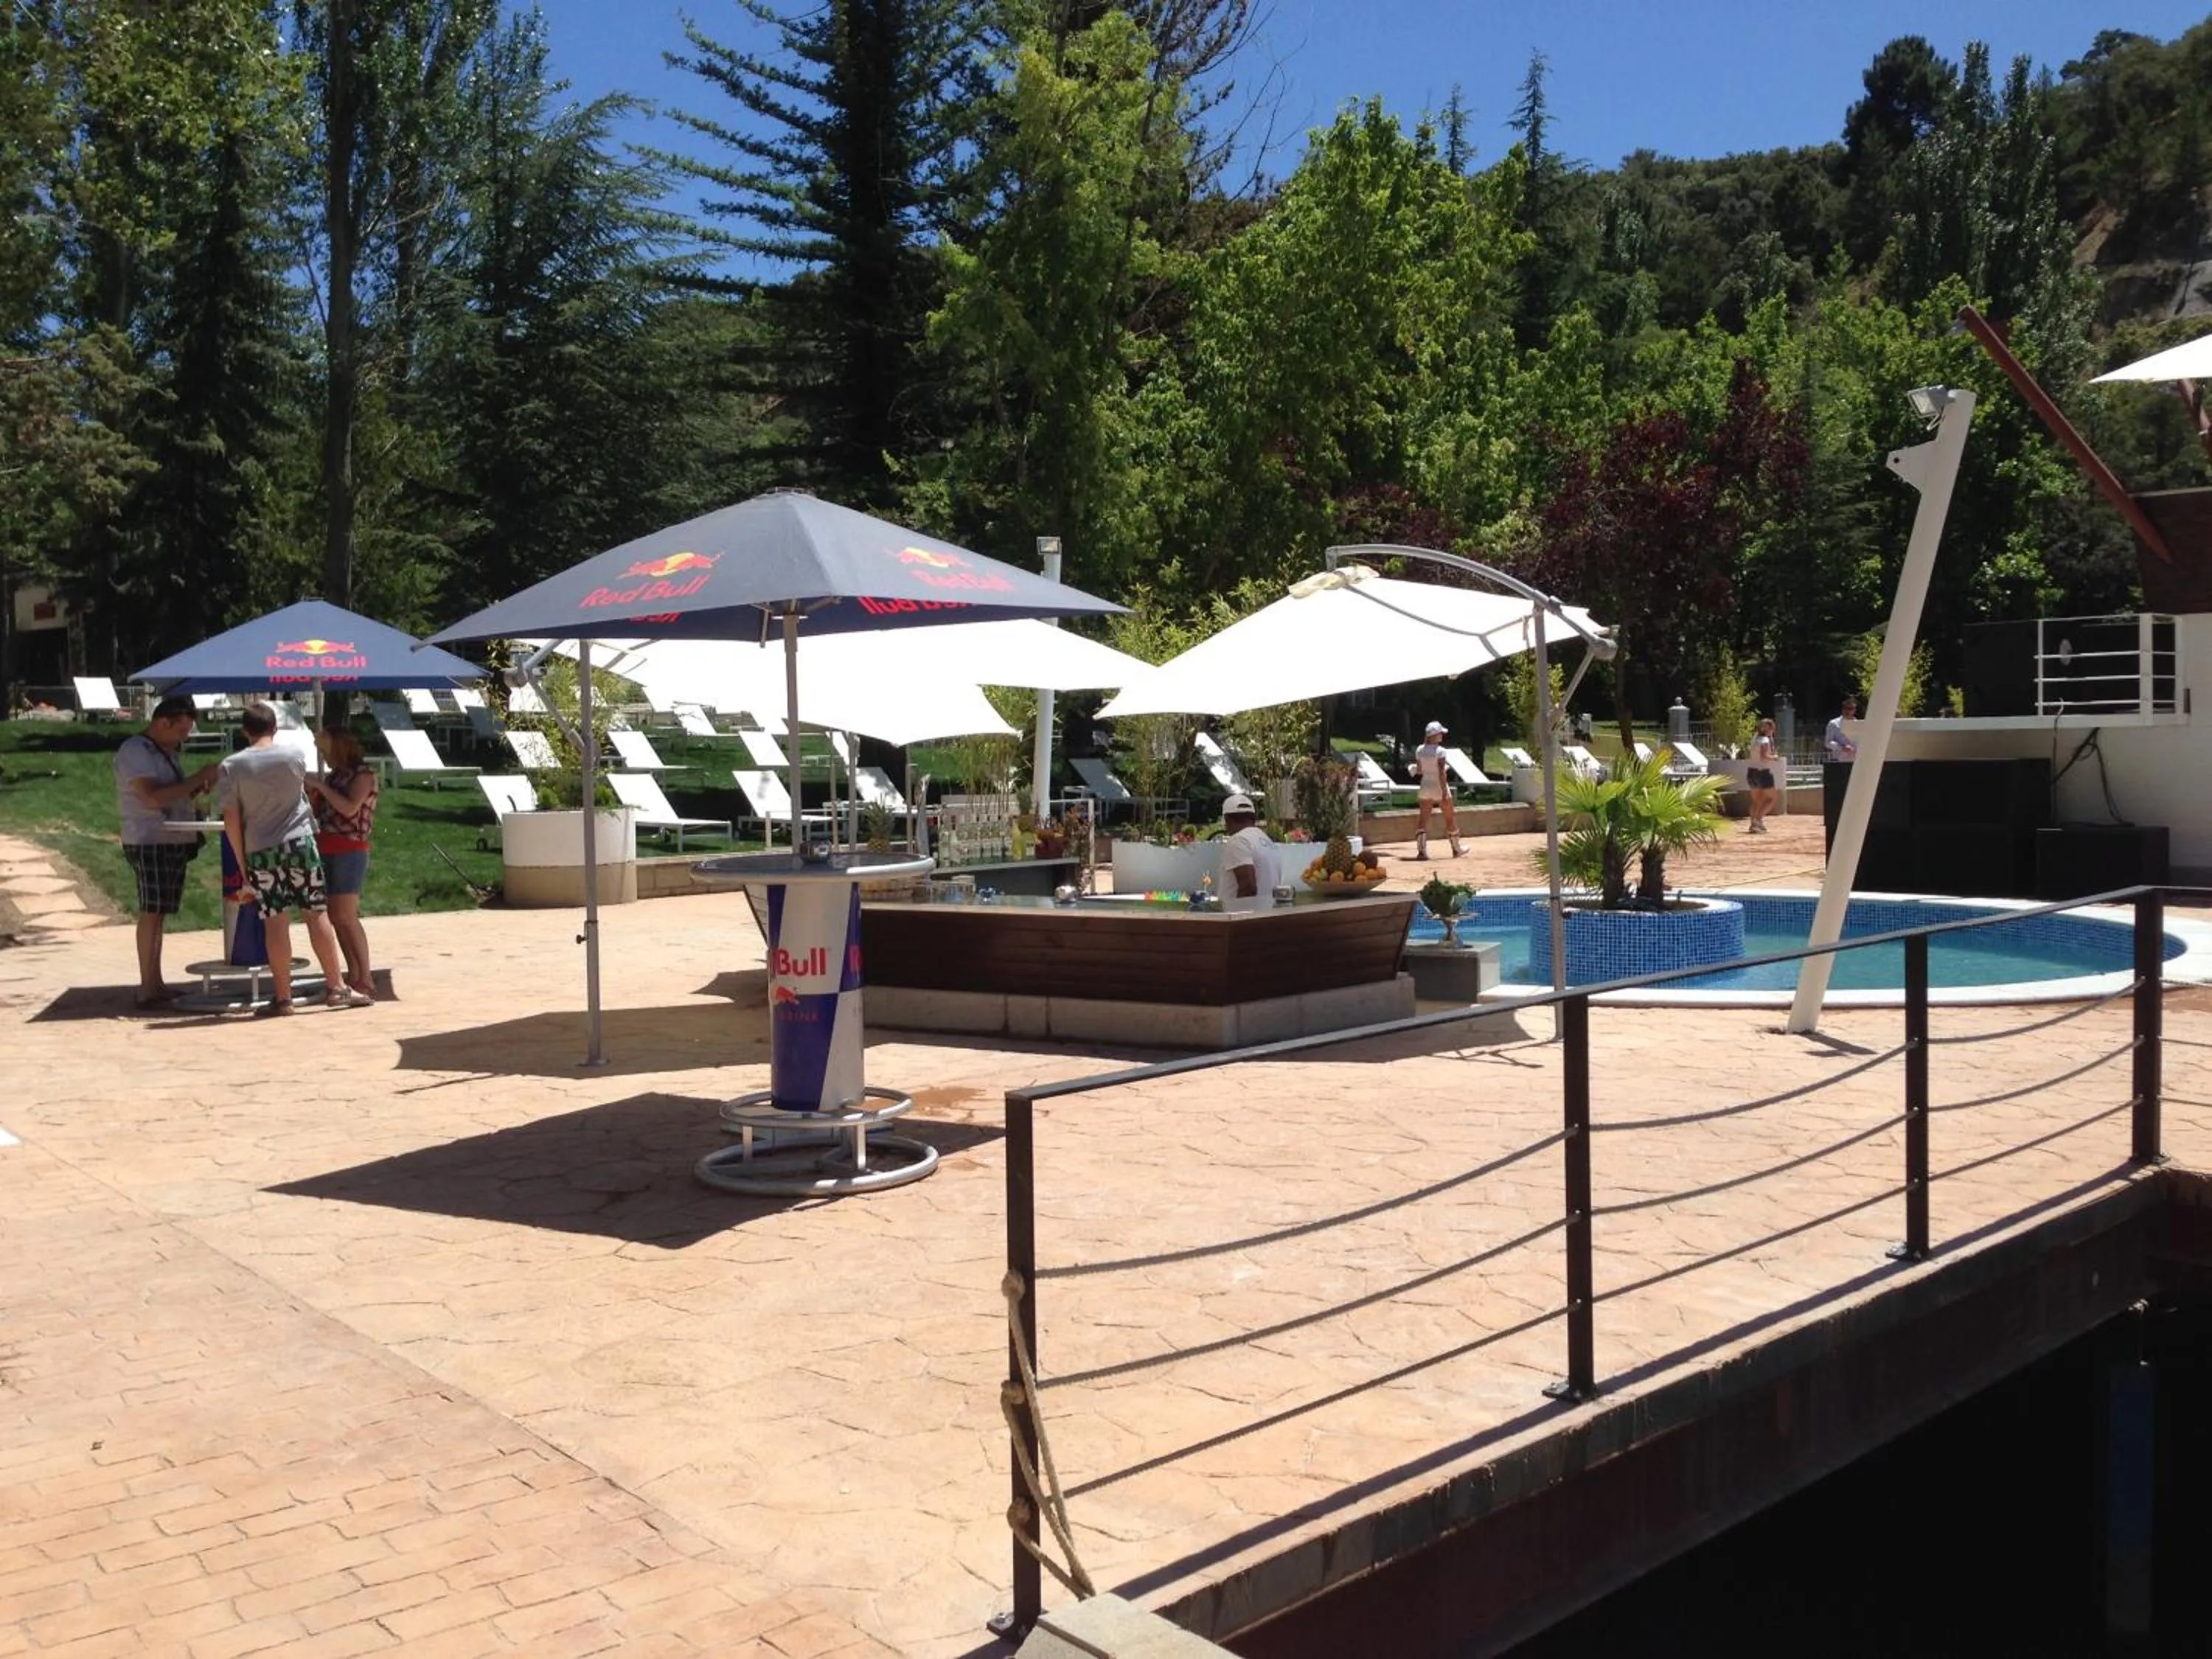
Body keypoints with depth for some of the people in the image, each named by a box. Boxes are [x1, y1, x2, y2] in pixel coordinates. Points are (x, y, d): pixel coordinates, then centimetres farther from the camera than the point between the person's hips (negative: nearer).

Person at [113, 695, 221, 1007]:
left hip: (174, 842, 9)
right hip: (149, 843, -9)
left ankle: (156, 985, 11)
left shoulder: (166, 751, 17)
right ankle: (147, 990, -7)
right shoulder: (134, 751, -11)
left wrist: (200, 787, 4)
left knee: (159, 914, 9)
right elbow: (155, 798, -22)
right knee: (151, 914, -8)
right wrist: (199, 777, -20)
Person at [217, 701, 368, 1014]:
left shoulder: (232, 766, -3)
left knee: (276, 923, 3)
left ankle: (283, 997, 6)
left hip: (259, 851, 0)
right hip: (299, 842, 0)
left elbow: (231, 819, -3)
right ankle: (336, 987, 7)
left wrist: (242, 865, 3)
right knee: (317, 914, 5)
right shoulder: (294, 756, -2)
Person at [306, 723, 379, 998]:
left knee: (346, 916, -11)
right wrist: (309, 790, 6)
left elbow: (350, 808, -17)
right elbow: (318, 811, 20)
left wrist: (320, 787, -12)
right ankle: (353, 976, 9)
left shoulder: (363, 773, -4)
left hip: (349, 851, -8)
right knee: (336, 917, 5)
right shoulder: (333, 776, 18)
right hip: (326, 850, 8)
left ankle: (366, 980, -9)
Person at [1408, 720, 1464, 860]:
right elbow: (1441, 773, -19)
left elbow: (1419, 771, 7)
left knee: (1424, 820, 4)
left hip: (1425, 785, 5)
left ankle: (1421, 850, -8)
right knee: (1450, 817, 12)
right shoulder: (1439, 751, -16)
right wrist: (1445, 793, -19)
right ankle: (1456, 849, 21)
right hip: (1439, 786, -5)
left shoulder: (1420, 750, 1)